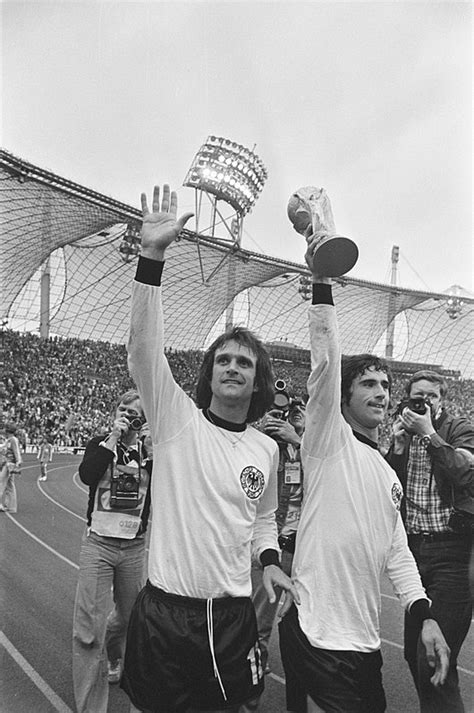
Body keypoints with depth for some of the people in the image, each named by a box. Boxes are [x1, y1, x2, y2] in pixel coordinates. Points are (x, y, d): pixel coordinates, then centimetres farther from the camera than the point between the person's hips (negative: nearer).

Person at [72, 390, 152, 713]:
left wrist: (151, 450, -17)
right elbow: (86, 475, -21)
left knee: (128, 616, 19)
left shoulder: (151, 448, 3)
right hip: (99, 543, -2)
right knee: (89, 628, -6)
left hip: (135, 547, 3)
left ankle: (112, 659, 51)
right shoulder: (100, 444, -1)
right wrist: (113, 438, -21)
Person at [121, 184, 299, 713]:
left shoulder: (266, 449, 3)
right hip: (164, 614, -3)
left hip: (233, 617, 3)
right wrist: (152, 254, -32)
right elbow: (142, 350, -24)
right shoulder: (177, 419, -9)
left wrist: (269, 560, 0)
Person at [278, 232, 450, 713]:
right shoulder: (328, 441, -7)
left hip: (364, 638, 8)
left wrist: (425, 616, 7)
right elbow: (325, 361, -21)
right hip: (318, 636, -7)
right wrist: (321, 280, -26)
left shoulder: (388, 473, 14)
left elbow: (396, 551, 17)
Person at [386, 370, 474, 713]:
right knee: (414, 653, 16)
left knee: (434, 662, -10)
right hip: (415, 547, 6)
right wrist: (399, 444, -5)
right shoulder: (404, 436, 12)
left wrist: (429, 433, -15)